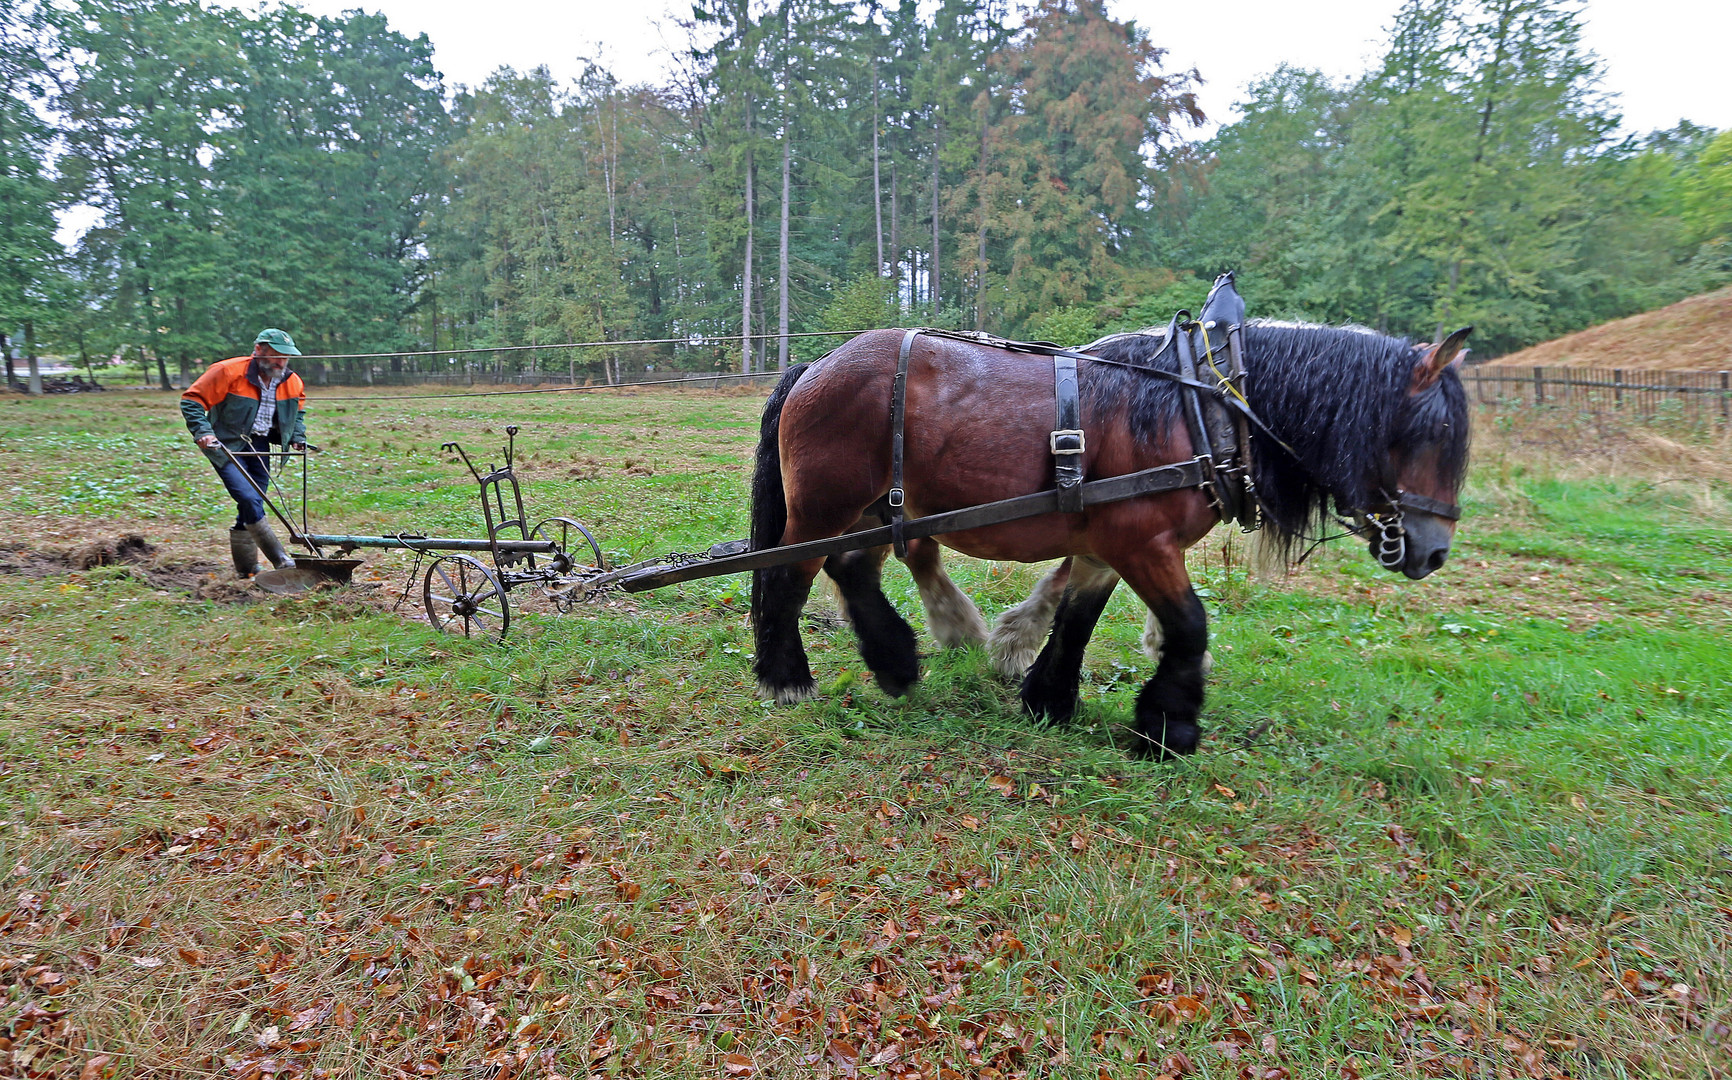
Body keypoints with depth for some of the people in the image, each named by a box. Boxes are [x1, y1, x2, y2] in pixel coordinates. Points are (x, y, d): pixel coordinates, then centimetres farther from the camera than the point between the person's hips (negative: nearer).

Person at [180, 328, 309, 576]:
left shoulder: (292, 382, 4)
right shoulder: (229, 372, -14)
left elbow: (298, 409, 26)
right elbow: (191, 400, -10)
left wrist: (297, 437, 12)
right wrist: (202, 432, -22)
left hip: (259, 448, 6)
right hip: (227, 447, -6)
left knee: (252, 507, 8)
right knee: (250, 500, -20)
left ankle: (246, 570, 19)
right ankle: (281, 561, -16)